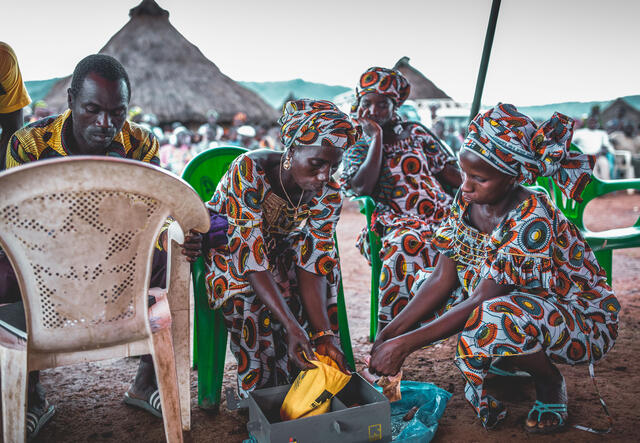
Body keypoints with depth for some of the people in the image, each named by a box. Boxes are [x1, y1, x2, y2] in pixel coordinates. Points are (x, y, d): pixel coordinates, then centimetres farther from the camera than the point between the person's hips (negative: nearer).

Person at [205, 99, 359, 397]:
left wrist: (325, 334, -34)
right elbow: (251, 255, -35)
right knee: (255, 304, -33)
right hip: (227, 252, -4)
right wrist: (291, 325, -44)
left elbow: (312, 265, -20)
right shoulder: (248, 171, -31)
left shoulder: (328, 195, -15)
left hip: (278, 254, 4)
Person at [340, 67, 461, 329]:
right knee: (405, 245, -38)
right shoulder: (355, 150, 13)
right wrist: (376, 136, -4)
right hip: (397, 224, -4)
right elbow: (363, 187, -9)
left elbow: (450, 172, 17)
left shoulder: (416, 133, 20)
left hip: (443, 215, 4)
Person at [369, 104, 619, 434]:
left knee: (489, 320, -37)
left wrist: (405, 344, -30)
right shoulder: (467, 200, -10)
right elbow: (442, 278, -9)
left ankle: (550, 384, -3)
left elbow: (480, 301, -32)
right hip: (519, 303, 7)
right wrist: (392, 331, -19)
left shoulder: (532, 220, -32)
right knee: (424, 285, -6)